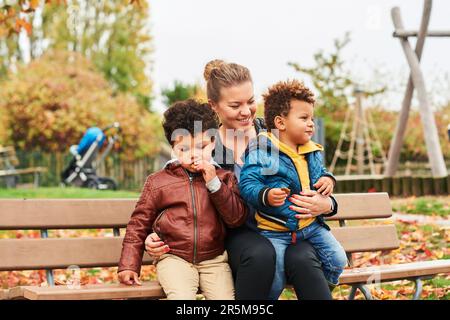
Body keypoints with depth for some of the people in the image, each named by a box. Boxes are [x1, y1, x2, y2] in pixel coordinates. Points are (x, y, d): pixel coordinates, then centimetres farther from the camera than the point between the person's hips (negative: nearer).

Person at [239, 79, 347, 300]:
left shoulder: (312, 152, 8)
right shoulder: (261, 151, -15)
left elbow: (320, 173, 25)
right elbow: (247, 184, -21)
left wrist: (327, 179, 1)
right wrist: (266, 196, -40)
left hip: (311, 225, 6)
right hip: (275, 230, -6)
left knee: (338, 261, 5)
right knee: (274, 281, -12)